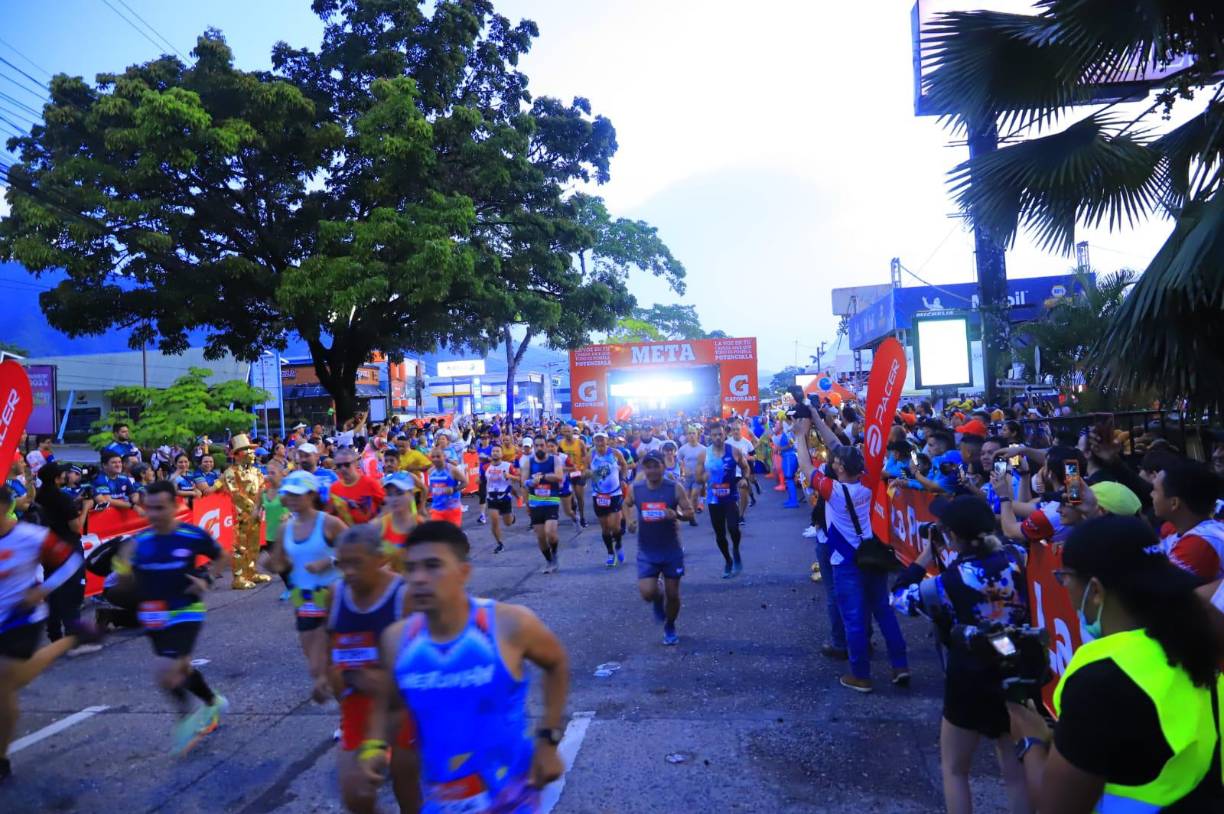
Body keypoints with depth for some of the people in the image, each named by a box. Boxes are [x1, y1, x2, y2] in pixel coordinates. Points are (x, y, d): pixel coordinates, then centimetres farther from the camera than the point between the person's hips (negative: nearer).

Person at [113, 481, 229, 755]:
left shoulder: (193, 535, -14)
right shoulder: (139, 541, -5)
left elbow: (221, 557, 5)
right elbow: (127, 586, 2)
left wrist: (207, 579, -11)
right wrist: (123, 567, -18)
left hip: (186, 614, -5)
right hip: (154, 618, 5)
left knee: (165, 674, -17)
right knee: (180, 669, 20)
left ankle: (186, 715, 11)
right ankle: (213, 703, 46)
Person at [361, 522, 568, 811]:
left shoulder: (509, 625, -19)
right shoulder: (396, 640, -10)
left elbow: (557, 664, 1)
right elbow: (386, 703, 10)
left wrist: (549, 739, -3)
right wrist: (373, 747, -8)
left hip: (511, 799, -3)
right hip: (439, 803, 3)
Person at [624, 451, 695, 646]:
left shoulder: (675, 488, -11)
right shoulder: (635, 489, -6)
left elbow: (690, 512, -7)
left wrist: (677, 514, -29)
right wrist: (629, 521, -7)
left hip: (672, 550, 0)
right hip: (646, 551, 1)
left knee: (673, 594, 7)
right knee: (647, 593, -13)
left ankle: (670, 627, 36)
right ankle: (658, 600, 26)